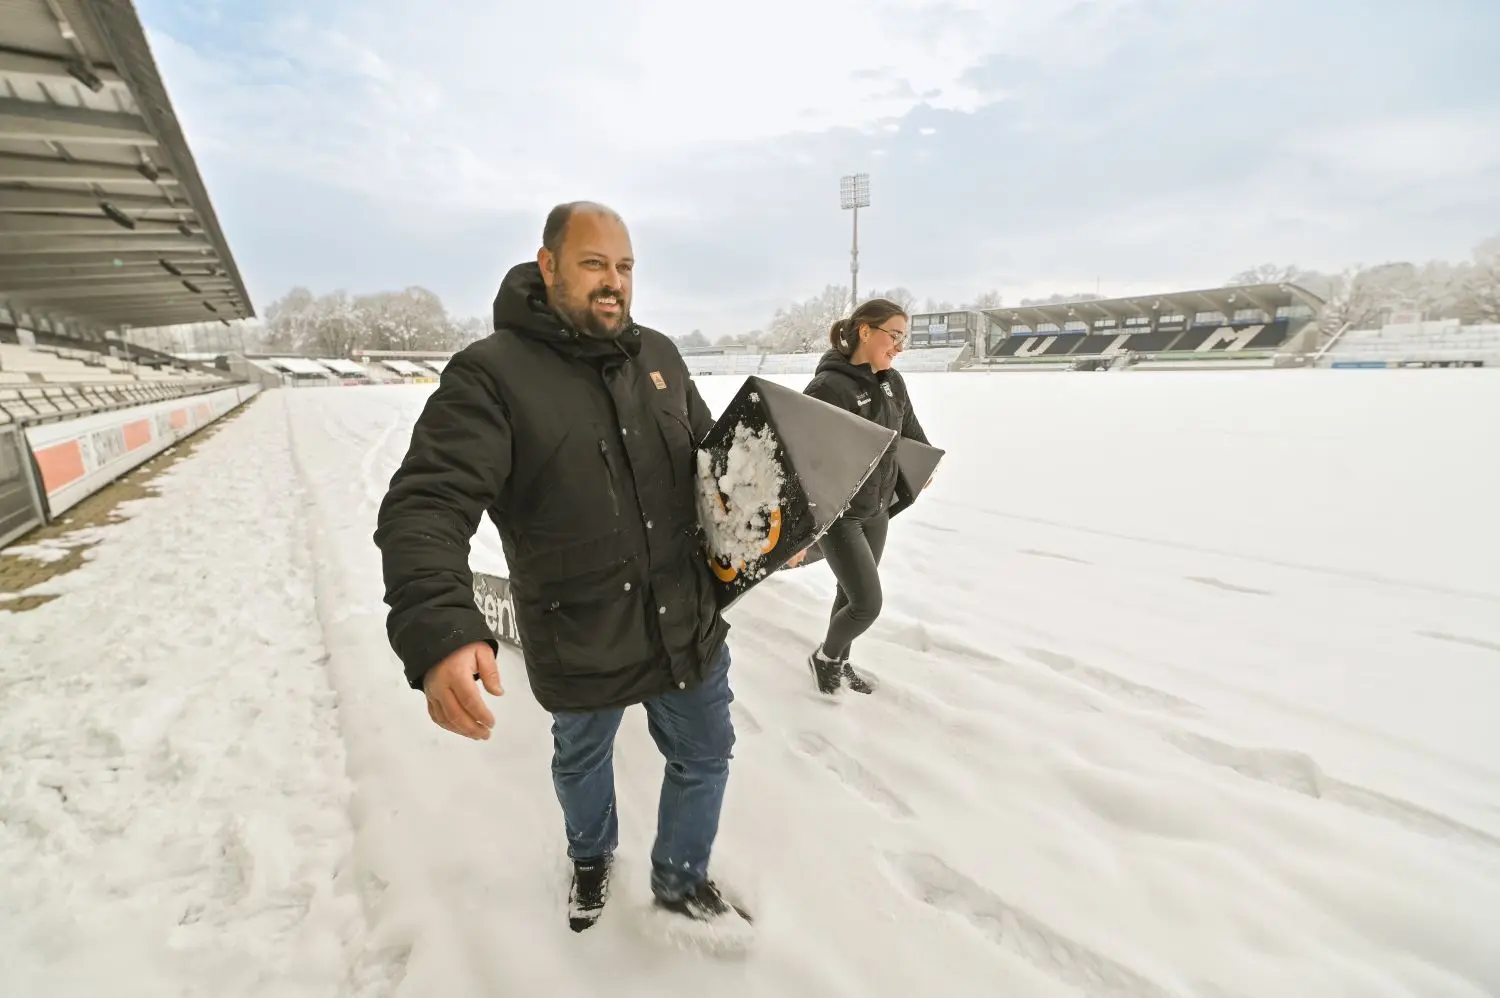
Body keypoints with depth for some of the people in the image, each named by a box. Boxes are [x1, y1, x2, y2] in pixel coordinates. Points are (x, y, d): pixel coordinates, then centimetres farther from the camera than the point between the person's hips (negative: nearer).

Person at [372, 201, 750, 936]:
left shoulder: (658, 356, 1)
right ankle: (591, 856, 60)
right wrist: (439, 634, -43)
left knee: (703, 754, 20)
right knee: (582, 759, 25)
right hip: (582, 646, -3)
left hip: (692, 623, 4)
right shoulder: (490, 374, -18)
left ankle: (680, 881, 50)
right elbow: (426, 507, -27)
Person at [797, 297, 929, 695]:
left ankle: (839, 663, 40)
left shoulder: (893, 382, 1)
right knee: (868, 604, -4)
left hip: (877, 510, 7)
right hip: (837, 514, -7)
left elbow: (910, 428, 20)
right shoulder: (829, 387, -23)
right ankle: (824, 657, 25)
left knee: (853, 593, 18)